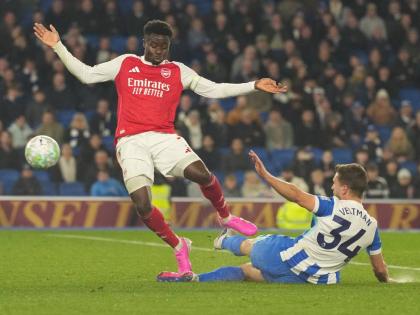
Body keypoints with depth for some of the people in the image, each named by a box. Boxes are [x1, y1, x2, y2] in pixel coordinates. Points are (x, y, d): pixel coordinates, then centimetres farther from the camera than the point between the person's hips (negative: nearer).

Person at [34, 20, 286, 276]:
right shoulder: (125, 64, 14)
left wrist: (254, 86, 9)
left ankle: (226, 217, 4)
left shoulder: (178, 71, 15)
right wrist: (58, 46, 8)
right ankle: (179, 247, 7)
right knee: (142, 206, -18)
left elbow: (214, 90, 15)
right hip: (131, 142, 0)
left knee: (201, 173, -26)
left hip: (164, 137, 0)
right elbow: (86, 74, 16)